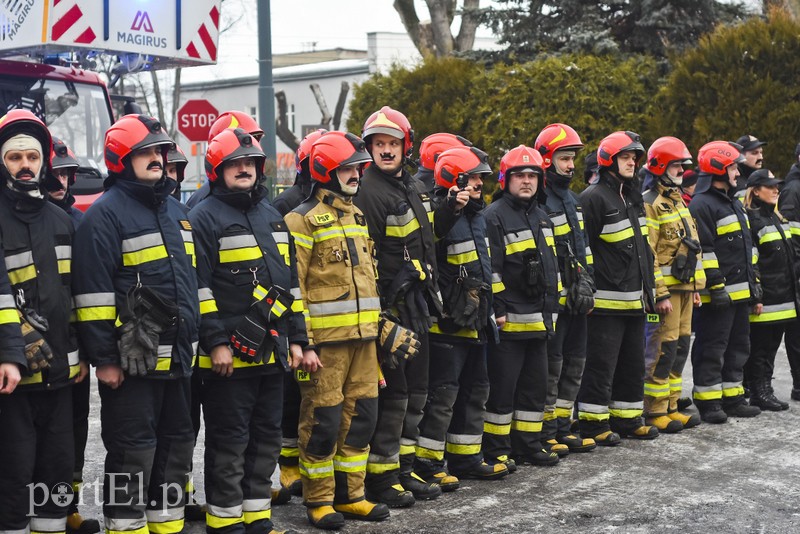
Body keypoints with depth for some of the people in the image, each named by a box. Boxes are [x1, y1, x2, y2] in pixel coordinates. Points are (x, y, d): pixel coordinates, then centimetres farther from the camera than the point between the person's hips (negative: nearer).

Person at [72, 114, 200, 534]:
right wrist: (104, 358, -17)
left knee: (176, 446, 15)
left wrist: (196, 339, 19)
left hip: (177, 357, 8)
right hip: (132, 361, -8)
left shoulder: (174, 210, 15)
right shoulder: (105, 213, -10)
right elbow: (93, 291, -15)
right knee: (132, 453, -2)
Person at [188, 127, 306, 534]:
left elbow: (290, 282, 19)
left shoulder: (272, 217, 17)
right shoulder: (204, 218, -7)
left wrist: (295, 338, 14)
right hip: (229, 355, -7)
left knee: (266, 438, 13)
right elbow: (198, 287, -13)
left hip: (272, 354, 7)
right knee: (229, 442, 0)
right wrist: (215, 343, -18)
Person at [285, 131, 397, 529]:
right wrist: (303, 343, -17)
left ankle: (349, 494, 23)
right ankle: (318, 500, 12)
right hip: (325, 339, -7)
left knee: (361, 416, 11)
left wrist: (378, 326, 19)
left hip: (363, 336, 8)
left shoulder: (357, 217, 17)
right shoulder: (302, 221, -8)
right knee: (323, 421, -1)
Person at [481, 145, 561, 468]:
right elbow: (490, 269, -16)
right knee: (502, 388, -2)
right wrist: (498, 311, -18)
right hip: (509, 321, -9)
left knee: (535, 386, 14)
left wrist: (551, 309, 21)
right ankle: (496, 450, 7)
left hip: (539, 320, 9)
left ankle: (528, 444, 25)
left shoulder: (541, 217, 17)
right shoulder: (495, 216, -11)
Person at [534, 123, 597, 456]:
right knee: (551, 364, -4)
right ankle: (545, 432, 6)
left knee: (574, 361, 13)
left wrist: (586, 285, 13)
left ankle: (562, 427, 22)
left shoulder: (571, 199, 17)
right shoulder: (538, 202, -13)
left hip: (575, 298, 9)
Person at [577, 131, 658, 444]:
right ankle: (593, 422, 6)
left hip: (634, 299, 9)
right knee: (601, 363, -3)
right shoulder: (594, 198, -12)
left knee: (633, 362, 15)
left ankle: (627, 418, 24)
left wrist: (648, 288, 19)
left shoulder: (633, 197, 17)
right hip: (607, 299, -9)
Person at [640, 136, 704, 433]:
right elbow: (646, 254, -17)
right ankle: (654, 412, 1)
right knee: (661, 350, -6)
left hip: (684, 287, 9)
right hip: (665, 288, -9)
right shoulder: (649, 203, -11)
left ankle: (671, 407, 20)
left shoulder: (678, 201, 19)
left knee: (680, 347, 11)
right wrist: (660, 294, -20)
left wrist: (696, 287, 20)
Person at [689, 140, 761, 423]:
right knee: (711, 348, -4)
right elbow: (702, 250, -19)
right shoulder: (701, 205, -13)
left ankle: (732, 398, 23)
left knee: (738, 346, 15)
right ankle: (708, 402, 3)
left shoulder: (734, 203, 20)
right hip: (718, 294, -10)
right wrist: (715, 286, -21)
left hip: (740, 292, 10)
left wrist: (753, 280, 22)